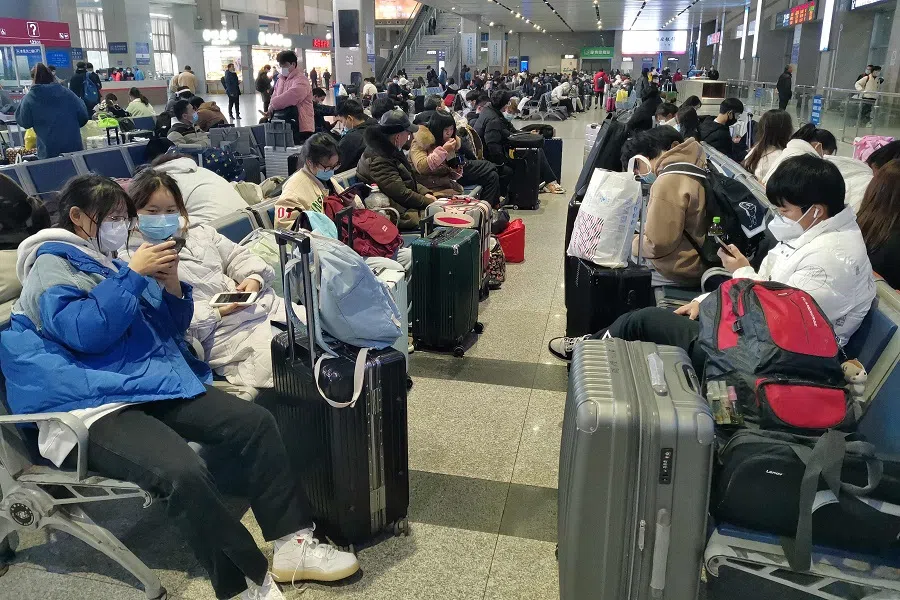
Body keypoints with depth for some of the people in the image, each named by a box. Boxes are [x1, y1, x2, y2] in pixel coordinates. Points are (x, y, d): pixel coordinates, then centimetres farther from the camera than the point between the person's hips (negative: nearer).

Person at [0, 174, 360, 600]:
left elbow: (170, 329, 20)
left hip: (153, 385, 8)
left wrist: (171, 283, 2)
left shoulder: (109, 263, 22)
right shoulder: (52, 264, 0)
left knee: (253, 422, -10)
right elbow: (84, 333, -17)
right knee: (183, 472, -33)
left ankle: (291, 541, -7)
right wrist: (134, 274, -14)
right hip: (93, 408, -8)